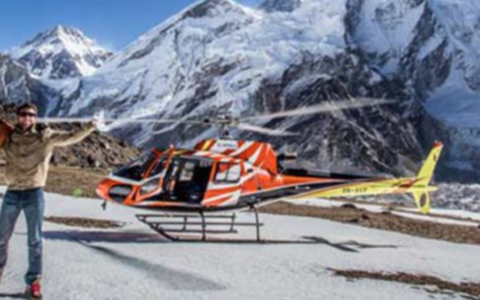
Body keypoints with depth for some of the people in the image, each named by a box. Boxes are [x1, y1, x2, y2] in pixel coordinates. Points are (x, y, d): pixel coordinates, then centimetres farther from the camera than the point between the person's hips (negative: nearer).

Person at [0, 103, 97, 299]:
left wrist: (89, 128, -24)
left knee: (34, 240, 3)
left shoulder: (45, 136, -2)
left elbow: (70, 137, -11)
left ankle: (33, 282, 12)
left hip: (34, 193, -2)